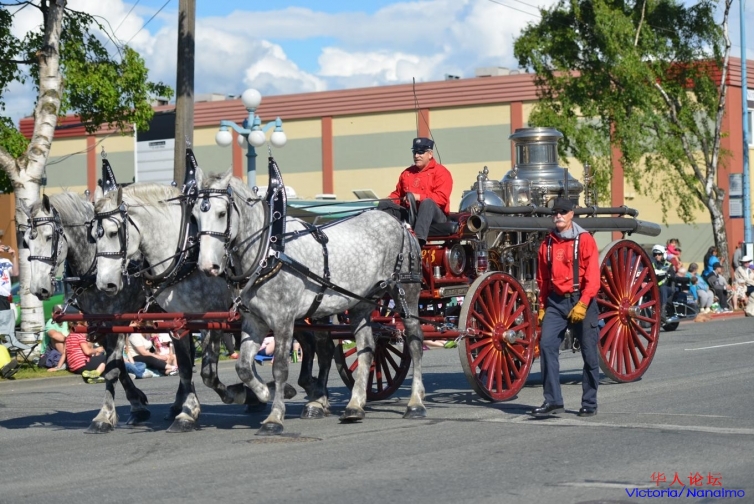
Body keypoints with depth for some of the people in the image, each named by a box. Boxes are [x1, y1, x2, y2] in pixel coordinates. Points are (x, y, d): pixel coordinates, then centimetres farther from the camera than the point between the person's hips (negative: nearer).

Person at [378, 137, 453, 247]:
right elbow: (398, 194, 21)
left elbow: (441, 198, -13)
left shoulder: (441, 172, 0)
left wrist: (419, 197, -23)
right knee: (384, 204, -10)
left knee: (427, 202, -38)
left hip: (433, 215, -6)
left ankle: (419, 240, -59)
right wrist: (389, 200, -2)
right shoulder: (407, 173, 19)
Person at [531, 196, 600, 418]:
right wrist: (542, 306, 13)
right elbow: (542, 279, 16)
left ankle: (589, 403, 14)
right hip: (555, 302, 4)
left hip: (581, 301, -3)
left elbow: (593, 277, -10)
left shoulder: (584, 240, -4)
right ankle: (552, 400, -9)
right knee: (546, 345, -12)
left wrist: (582, 304, -19)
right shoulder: (548, 243, 9)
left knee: (589, 354, 3)